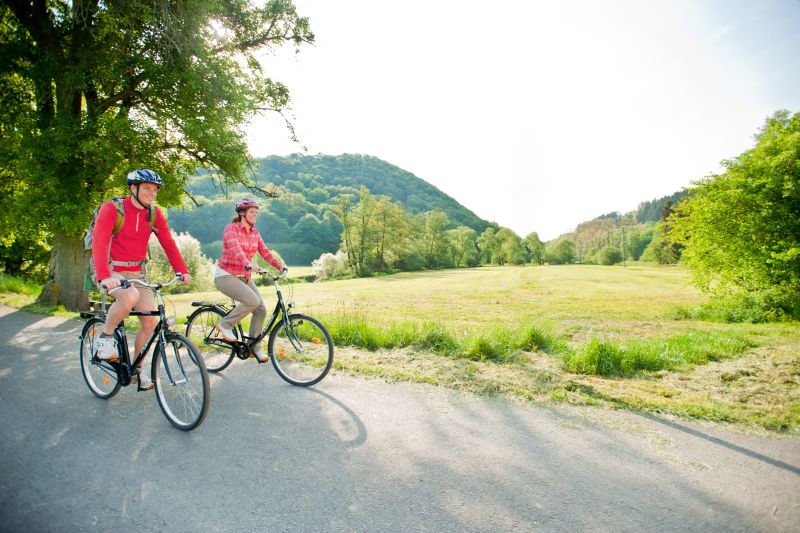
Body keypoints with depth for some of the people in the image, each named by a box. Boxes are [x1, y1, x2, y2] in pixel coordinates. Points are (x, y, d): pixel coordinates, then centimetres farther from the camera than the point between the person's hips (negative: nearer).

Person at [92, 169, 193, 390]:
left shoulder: (154, 214, 1)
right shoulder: (112, 209, -13)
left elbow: (169, 244, -1)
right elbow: (99, 242, -24)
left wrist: (183, 271, -13)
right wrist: (104, 276, -37)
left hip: (137, 273, 5)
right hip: (111, 271, -5)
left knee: (151, 322, -5)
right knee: (130, 297, -36)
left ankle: (138, 368, 15)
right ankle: (105, 337, -8)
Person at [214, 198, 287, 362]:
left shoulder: (254, 232, 8)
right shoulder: (231, 228, -12)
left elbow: (264, 251, 0)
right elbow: (235, 249, -30)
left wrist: (280, 266, -15)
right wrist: (248, 264, -47)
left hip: (244, 277, 7)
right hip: (226, 276, -7)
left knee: (261, 310, -5)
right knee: (253, 301, -27)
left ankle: (255, 347, 7)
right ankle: (225, 325, -5)